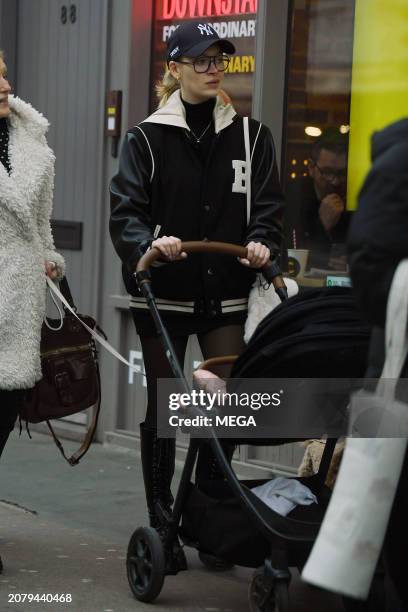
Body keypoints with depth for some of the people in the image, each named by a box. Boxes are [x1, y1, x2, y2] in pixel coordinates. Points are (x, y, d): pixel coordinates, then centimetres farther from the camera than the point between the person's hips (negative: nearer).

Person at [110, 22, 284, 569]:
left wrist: (261, 243, -18)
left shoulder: (250, 136, 7)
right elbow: (125, 214, -9)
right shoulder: (147, 138, -1)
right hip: (163, 292, -2)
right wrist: (150, 244, -29)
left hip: (226, 294, 2)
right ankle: (161, 526, 17)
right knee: (162, 409, 6)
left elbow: (268, 207, 3)